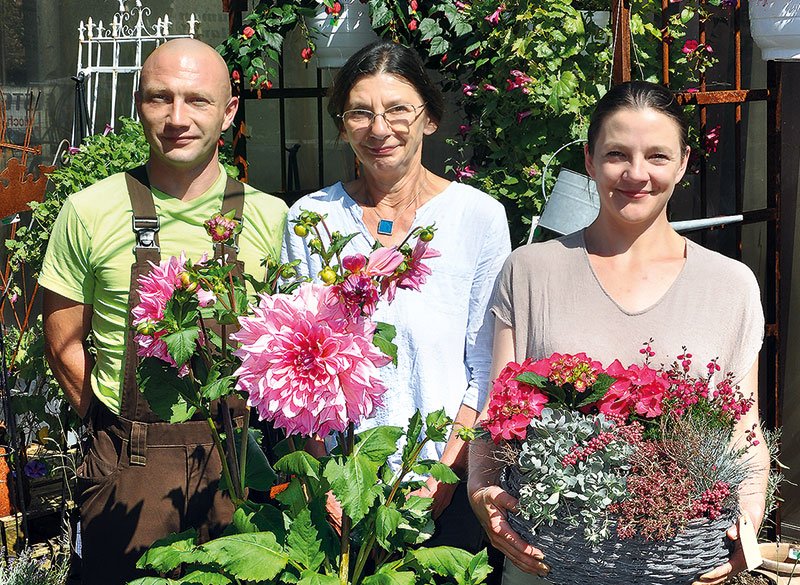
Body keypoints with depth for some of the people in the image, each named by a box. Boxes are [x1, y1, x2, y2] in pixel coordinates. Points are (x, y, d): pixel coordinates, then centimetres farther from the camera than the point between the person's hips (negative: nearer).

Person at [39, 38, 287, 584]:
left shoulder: (269, 216, -1)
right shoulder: (89, 212, -4)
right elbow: (65, 341, 4)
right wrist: (125, 434, -1)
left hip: (237, 457, 1)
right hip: (129, 461, -1)